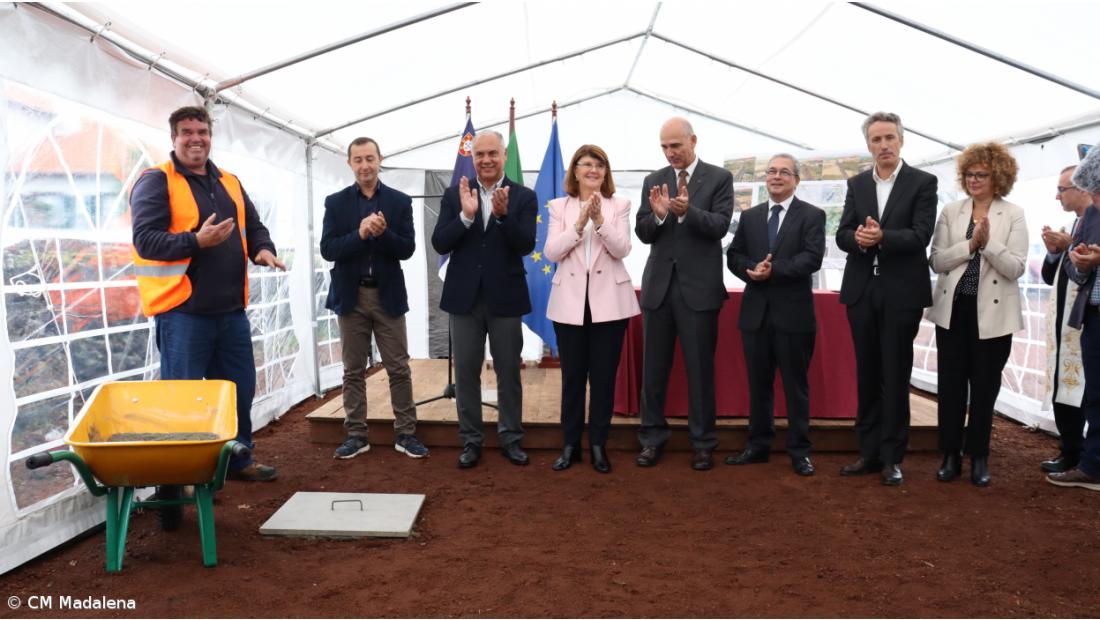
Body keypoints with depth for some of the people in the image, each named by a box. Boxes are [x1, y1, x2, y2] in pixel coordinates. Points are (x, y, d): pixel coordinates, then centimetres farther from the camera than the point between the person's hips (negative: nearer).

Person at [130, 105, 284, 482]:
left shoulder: (230, 183, 17)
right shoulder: (156, 181, -4)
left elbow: (253, 226, 22)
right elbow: (145, 239, -13)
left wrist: (262, 249, -1)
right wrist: (196, 241, -27)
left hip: (231, 309, 7)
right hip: (182, 310, -7)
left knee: (239, 390, 14)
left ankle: (238, 459, 29)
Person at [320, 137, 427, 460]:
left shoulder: (400, 201, 3)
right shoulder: (335, 202, 3)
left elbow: (407, 249, -4)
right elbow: (327, 250, -6)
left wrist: (383, 233, -22)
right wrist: (359, 234, -21)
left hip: (388, 295, 0)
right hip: (351, 295, 0)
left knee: (399, 369, 3)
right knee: (353, 371, 7)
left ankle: (405, 434, 12)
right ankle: (356, 434, 17)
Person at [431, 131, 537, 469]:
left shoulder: (523, 197, -1)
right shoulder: (454, 195, 3)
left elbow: (526, 245, -12)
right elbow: (439, 244, -5)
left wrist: (503, 214, -27)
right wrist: (466, 215, -20)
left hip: (505, 297, -1)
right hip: (465, 297, 1)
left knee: (508, 372, 9)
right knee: (466, 373, 8)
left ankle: (511, 438, 24)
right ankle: (471, 440, 21)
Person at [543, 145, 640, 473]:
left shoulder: (619, 206, 4)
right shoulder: (559, 206, 5)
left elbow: (622, 250, -7)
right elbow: (551, 252, -6)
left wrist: (599, 220, -20)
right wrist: (580, 222, -16)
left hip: (609, 301, 0)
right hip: (570, 301, 1)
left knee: (604, 376, 6)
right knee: (572, 376, 8)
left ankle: (598, 444, 19)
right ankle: (570, 444, 20)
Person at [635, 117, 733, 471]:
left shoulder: (719, 178, 0)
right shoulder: (653, 181, 9)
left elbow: (720, 226, -12)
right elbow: (642, 233, 3)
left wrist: (688, 210, -28)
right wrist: (658, 215, -18)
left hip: (699, 287, -3)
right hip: (658, 285, 3)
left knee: (700, 368, 4)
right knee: (654, 368, 9)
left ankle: (702, 442, 16)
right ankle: (652, 437, 21)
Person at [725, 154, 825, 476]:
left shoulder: (812, 216, 0)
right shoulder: (749, 216, 13)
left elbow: (812, 257, -13)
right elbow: (734, 256, 6)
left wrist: (774, 269, -22)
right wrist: (753, 269, -15)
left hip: (793, 312, -4)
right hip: (755, 311, 4)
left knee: (796, 384, 4)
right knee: (758, 383, 11)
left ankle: (799, 451, 14)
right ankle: (758, 445, 22)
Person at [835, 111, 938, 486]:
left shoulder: (923, 183, -1)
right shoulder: (856, 184, 11)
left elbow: (921, 235, -12)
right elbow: (842, 235, 3)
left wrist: (882, 237, -28)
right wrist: (858, 238, -20)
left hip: (901, 292, -4)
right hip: (862, 290, 4)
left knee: (895, 376, 1)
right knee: (867, 374, 9)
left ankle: (892, 457, 10)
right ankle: (869, 452, 18)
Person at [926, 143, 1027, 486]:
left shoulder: (1014, 215, -2)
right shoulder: (950, 212, 4)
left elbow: (1016, 268, -9)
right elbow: (937, 261, -3)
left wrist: (988, 242, -21)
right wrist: (970, 244, -15)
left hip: (992, 313, -2)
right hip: (953, 310, 2)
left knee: (985, 386, 7)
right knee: (950, 383, 5)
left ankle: (979, 457, 21)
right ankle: (950, 455, 16)